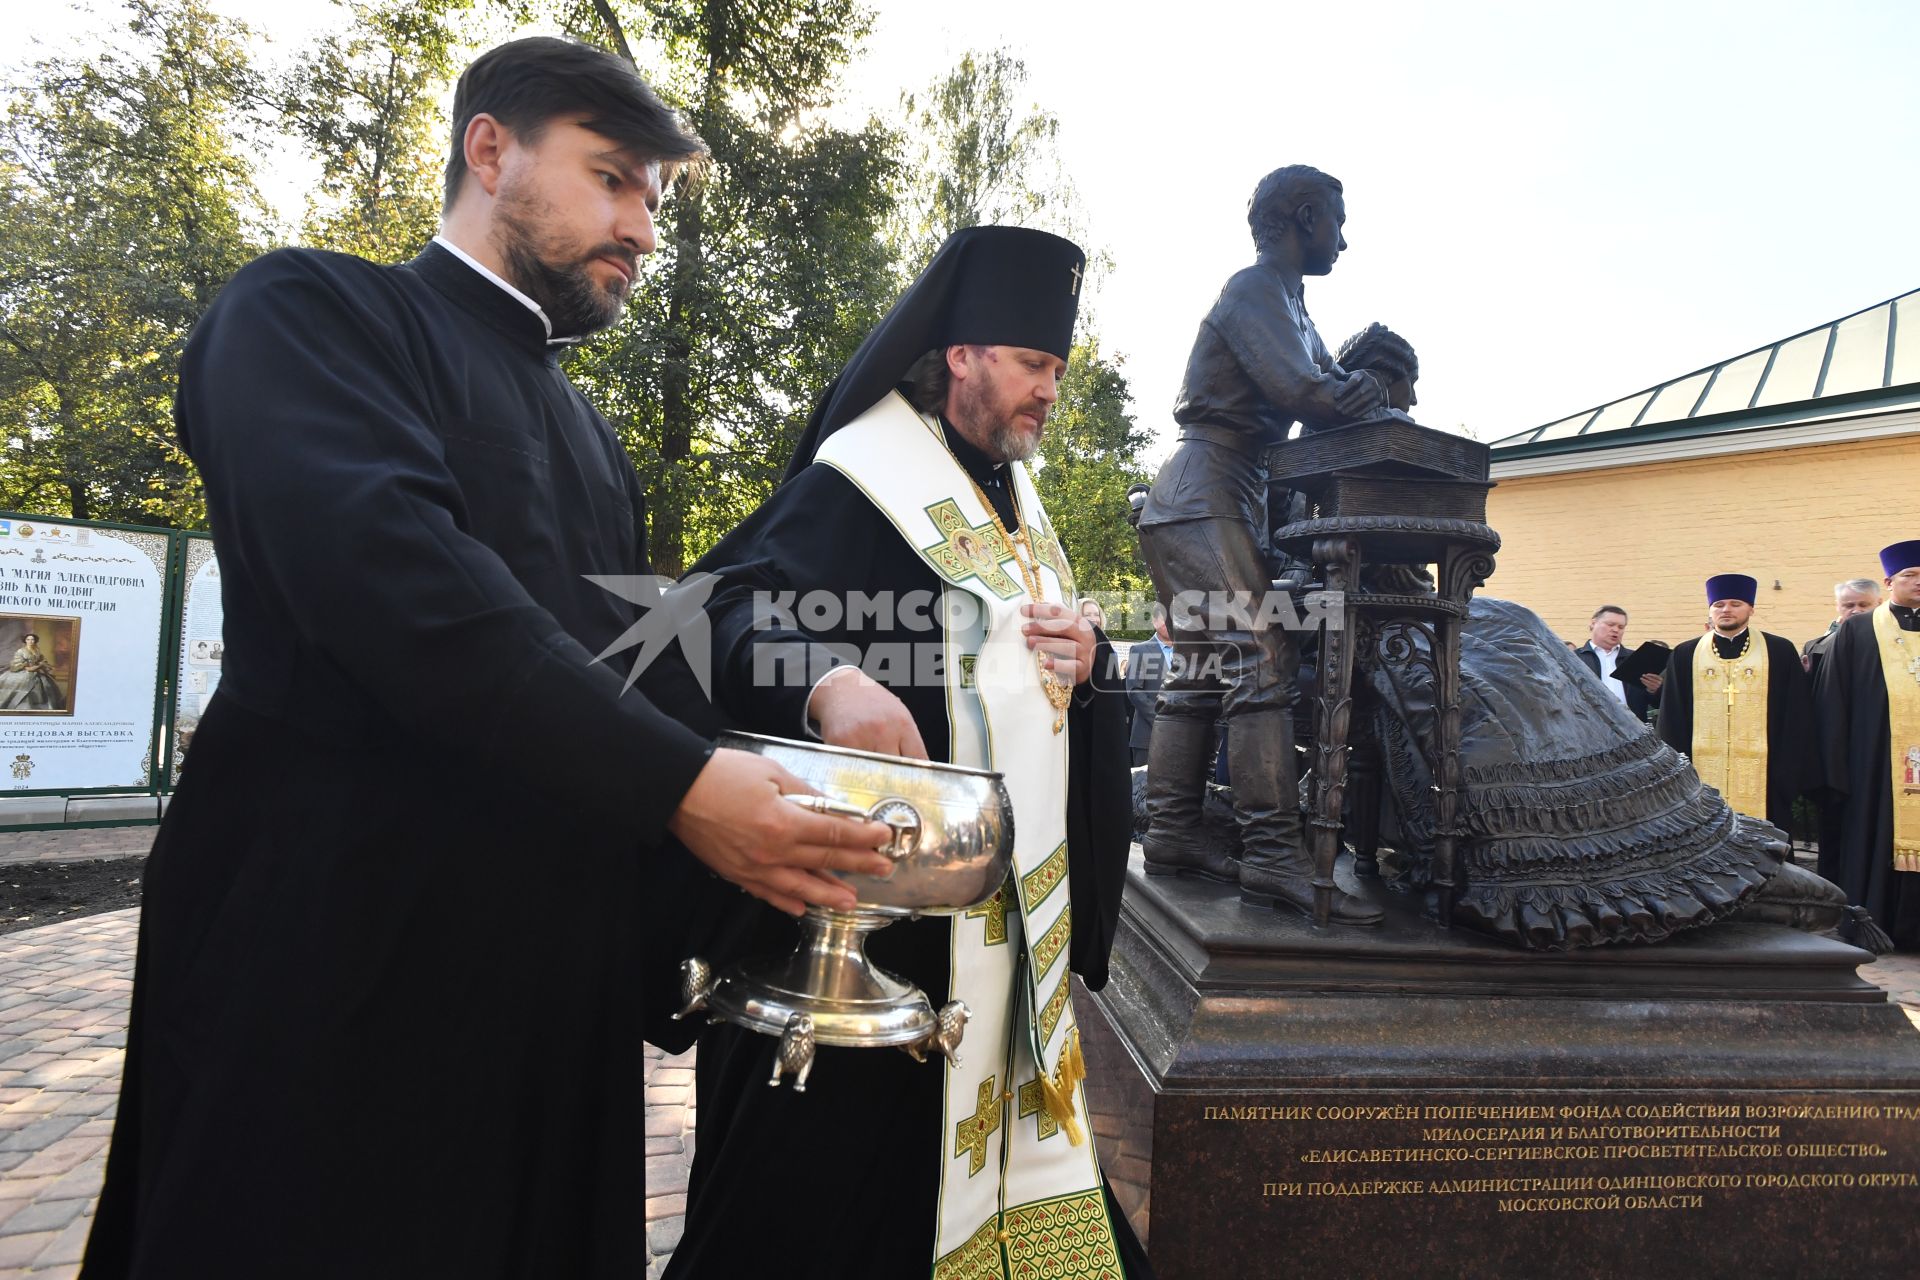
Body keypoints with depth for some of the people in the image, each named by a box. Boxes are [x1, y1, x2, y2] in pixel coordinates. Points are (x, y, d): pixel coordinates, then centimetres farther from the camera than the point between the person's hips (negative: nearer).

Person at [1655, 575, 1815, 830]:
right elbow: (1671, 721, 8)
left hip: (1761, 785, -1)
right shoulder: (1685, 656, 9)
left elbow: (1797, 720, 4)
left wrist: (1787, 778, -3)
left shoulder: (1780, 652, 6)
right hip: (1702, 783, 1)